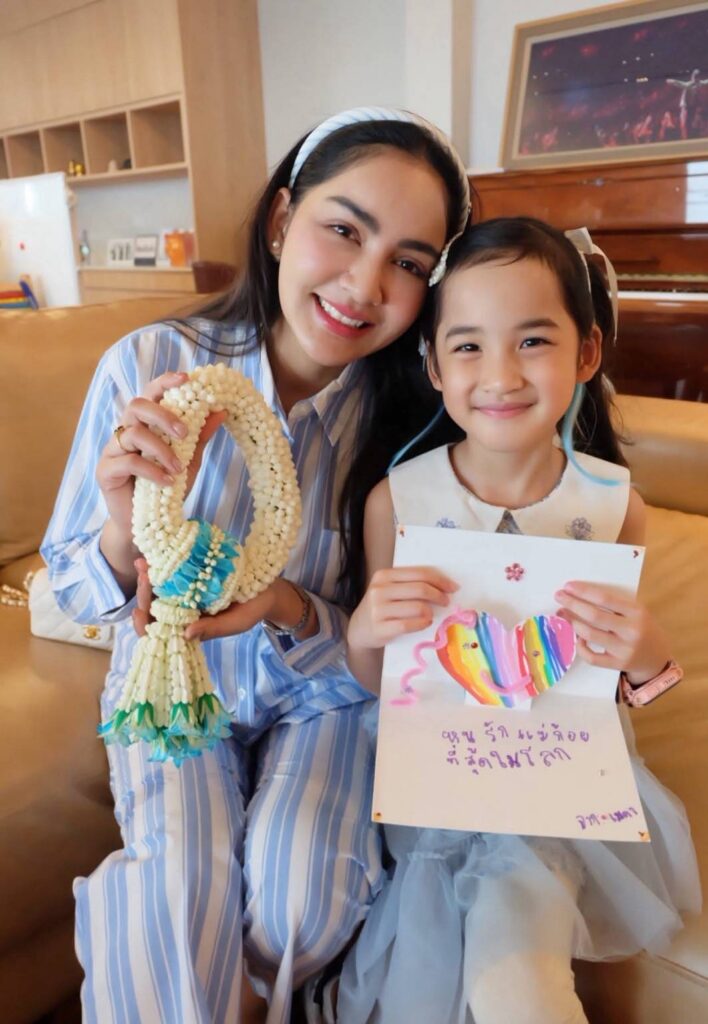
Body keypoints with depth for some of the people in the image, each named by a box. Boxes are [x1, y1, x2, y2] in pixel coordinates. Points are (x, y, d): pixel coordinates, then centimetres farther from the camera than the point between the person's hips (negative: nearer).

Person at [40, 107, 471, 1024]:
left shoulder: (409, 412, -16)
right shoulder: (147, 366, -18)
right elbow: (73, 588, -8)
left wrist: (285, 609, -29)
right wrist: (128, 531, -31)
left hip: (323, 692, 1)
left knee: (300, 910, -16)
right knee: (187, 889, -24)